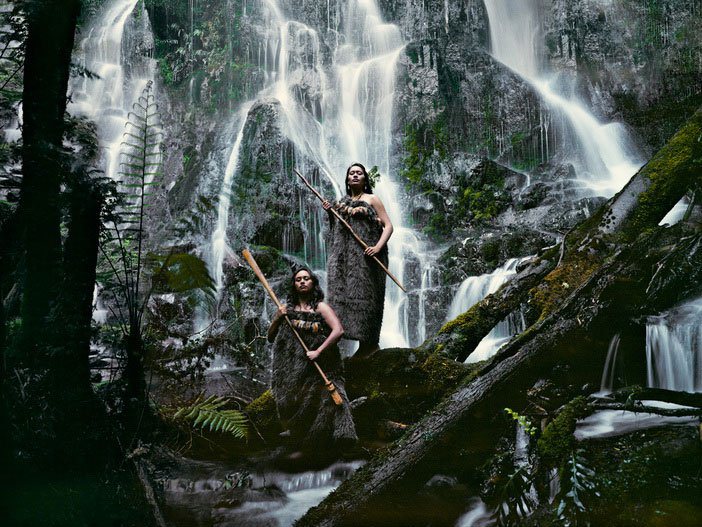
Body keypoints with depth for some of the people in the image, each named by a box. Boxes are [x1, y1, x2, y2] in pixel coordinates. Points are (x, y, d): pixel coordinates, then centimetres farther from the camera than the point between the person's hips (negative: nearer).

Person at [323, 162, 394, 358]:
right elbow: (335, 228, 22)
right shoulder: (342, 202, 20)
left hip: (365, 255, -5)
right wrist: (330, 213, 5)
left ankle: (370, 343, -2)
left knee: (364, 295, -8)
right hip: (343, 255, 5)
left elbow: (388, 226, -2)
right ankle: (364, 342, 0)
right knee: (342, 293, -3)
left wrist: (378, 246, -17)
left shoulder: (372, 199, 6)